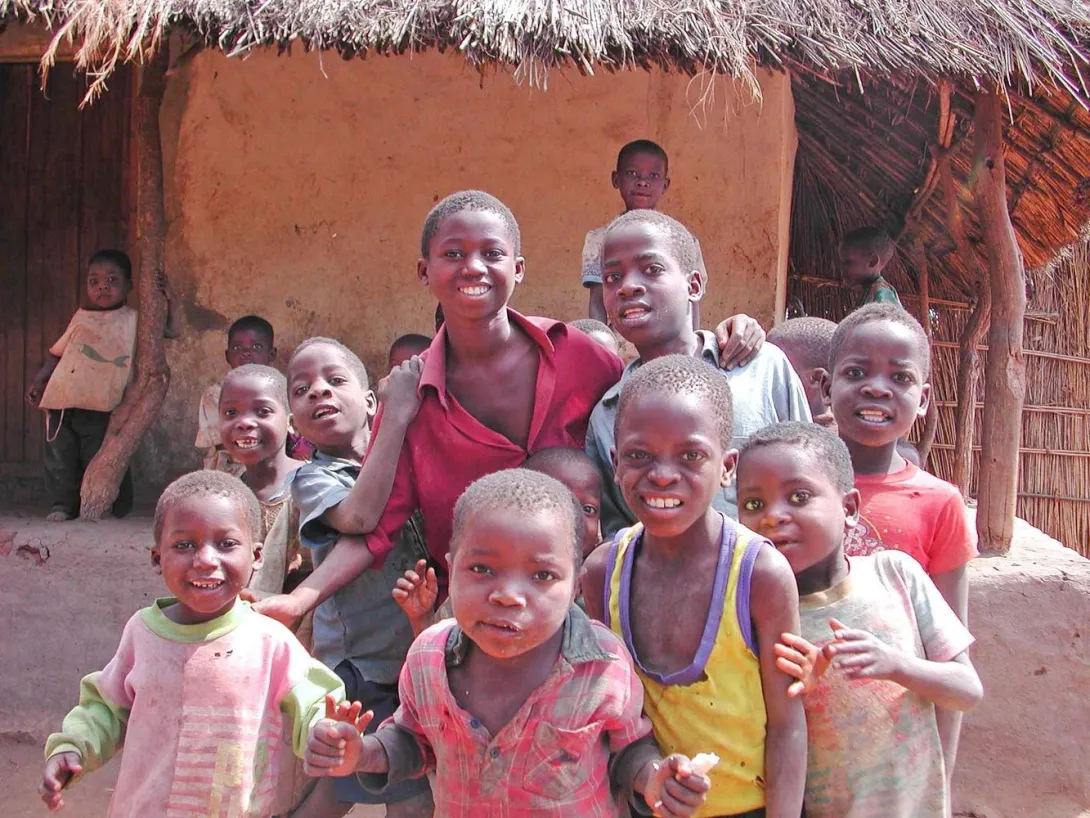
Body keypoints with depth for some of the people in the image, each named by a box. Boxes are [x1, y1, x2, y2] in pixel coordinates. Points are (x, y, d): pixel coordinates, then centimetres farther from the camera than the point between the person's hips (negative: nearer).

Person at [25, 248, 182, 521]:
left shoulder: (134, 320, 7)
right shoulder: (81, 318, 15)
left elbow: (173, 331, 5)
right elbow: (57, 352, 23)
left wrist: (171, 299, -8)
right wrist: (39, 380, 15)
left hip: (102, 407, -3)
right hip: (62, 402, 3)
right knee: (60, 457, 3)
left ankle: (108, 508, 9)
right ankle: (62, 506, 14)